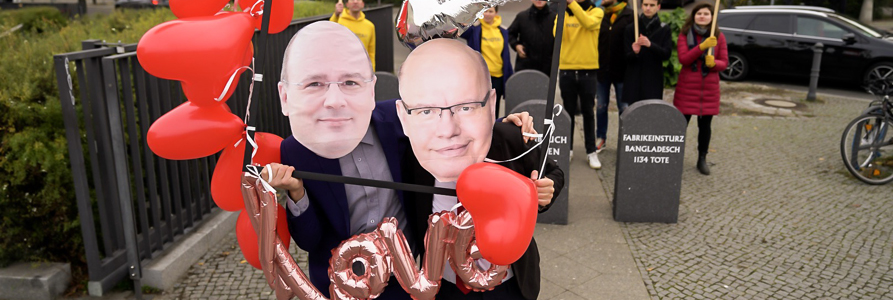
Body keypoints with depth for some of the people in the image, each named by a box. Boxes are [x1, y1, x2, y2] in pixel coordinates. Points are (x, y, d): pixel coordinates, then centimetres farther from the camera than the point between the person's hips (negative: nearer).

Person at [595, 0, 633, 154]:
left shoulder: (630, 16, -6)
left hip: (621, 71, -3)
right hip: (602, 71, 3)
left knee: (624, 108, 8)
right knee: (601, 106, 12)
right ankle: (600, 138, 26)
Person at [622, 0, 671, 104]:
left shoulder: (664, 30, 6)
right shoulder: (630, 29, 6)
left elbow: (667, 54, -5)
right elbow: (627, 57, 3)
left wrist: (650, 45, -22)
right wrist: (635, 52, -21)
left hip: (654, 81, 0)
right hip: (633, 80, 0)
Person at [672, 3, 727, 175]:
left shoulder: (719, 37, 4)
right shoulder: (684, 35, -1)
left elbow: (724, 63, 3)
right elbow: (683, 59, -13)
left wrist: (713, 62, -19)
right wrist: (702, 46, -25)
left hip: (709, 88, 2)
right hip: (687, 87, -2)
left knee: (705, 125, 8)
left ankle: (702, 159, 19)